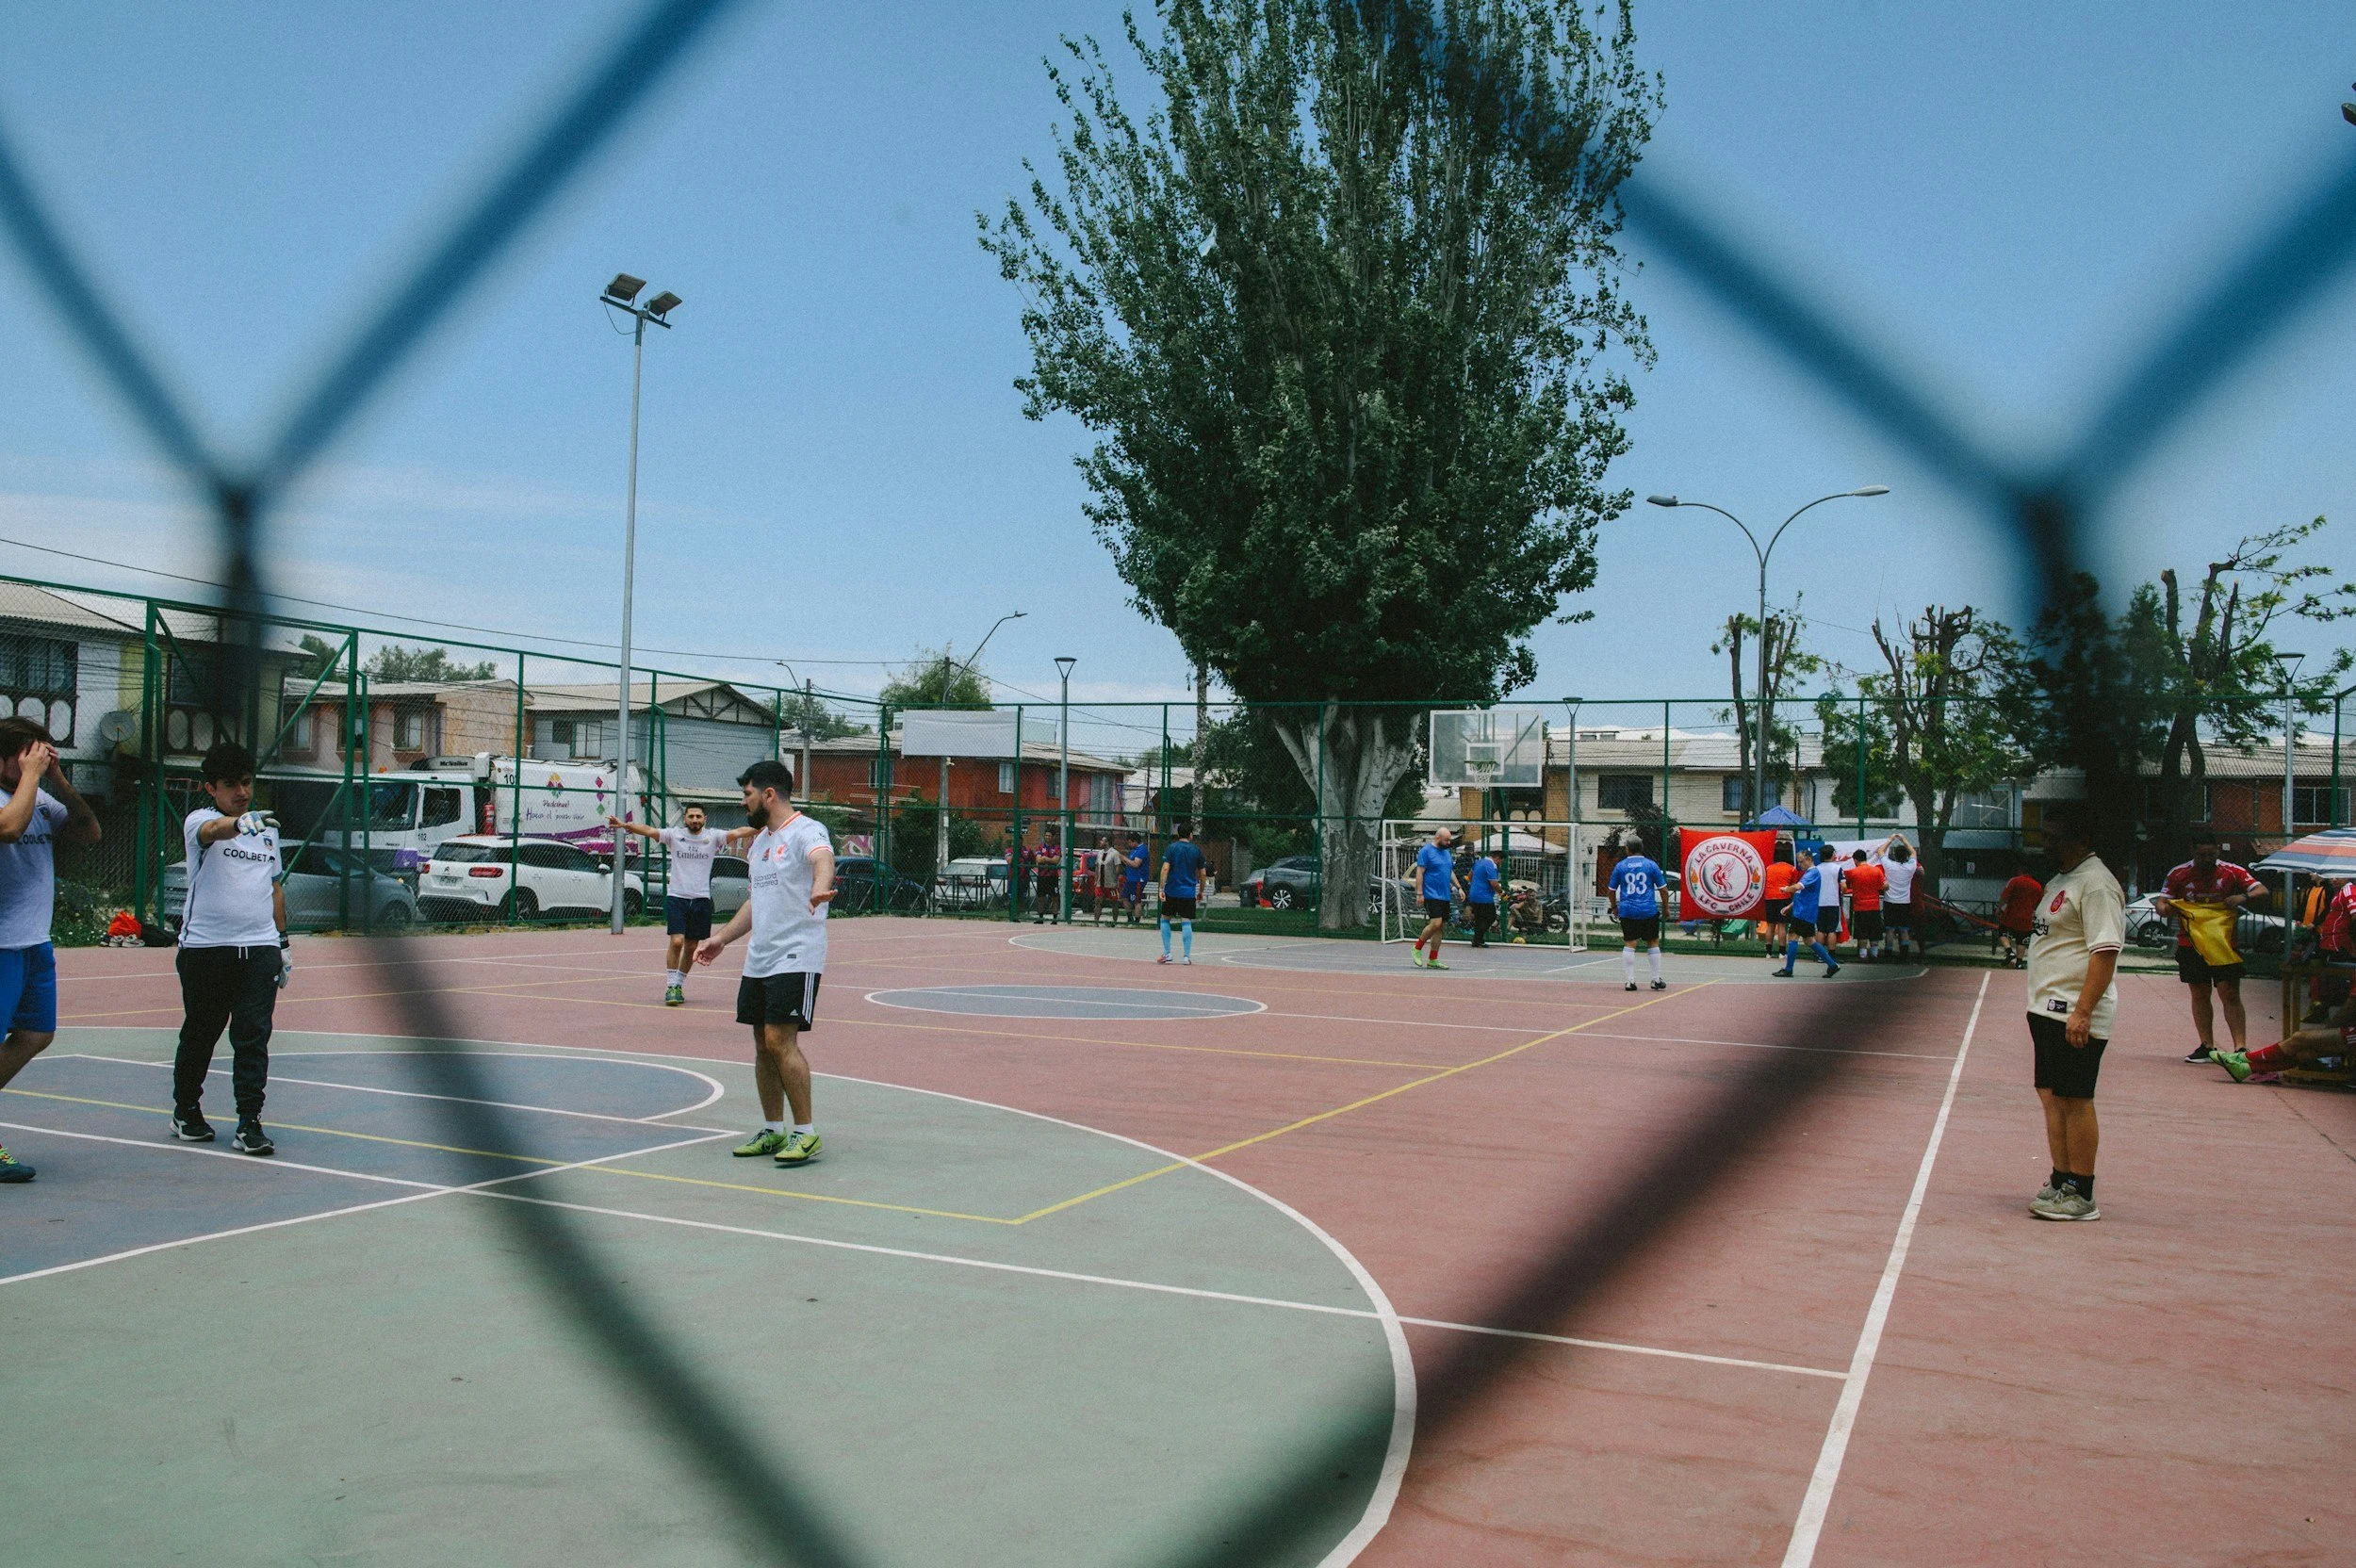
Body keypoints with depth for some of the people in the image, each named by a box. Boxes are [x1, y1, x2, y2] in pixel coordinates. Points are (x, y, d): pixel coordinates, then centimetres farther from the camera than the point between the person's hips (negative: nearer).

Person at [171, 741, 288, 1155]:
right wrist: (240, 823, -50)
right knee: (199, 1035, 10)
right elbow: (213, 830, -28)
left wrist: (283, 940, 22)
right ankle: (186, 1112, 29)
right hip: (205, 948, -3)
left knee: (254, 1038, -5)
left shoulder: (268, 829, 16)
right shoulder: (199, 821, -1)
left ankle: (249, 1125, -5)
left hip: (259, 949, 3)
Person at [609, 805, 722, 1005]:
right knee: (676, 941, -14)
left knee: (691, 947, 9)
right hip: (676, 897, -2)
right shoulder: (674, 835, 1)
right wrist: (625, 825, -27)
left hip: (701, 900, 2)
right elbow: (648, 830, -11)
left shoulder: (713, 837, 2)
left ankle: (679, 985, 24)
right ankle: (671, 986, -5)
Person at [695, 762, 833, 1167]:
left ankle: (807, 1133, -6)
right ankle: (773, 1131, 19)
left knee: (780, 1040, -14)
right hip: (758, 961, 9)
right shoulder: (760, 841, 19)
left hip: (796, 959, -9)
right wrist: (723, 937, 26)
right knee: (763, 1044, 9)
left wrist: (820, 888, -54)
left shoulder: (806, 830, -10)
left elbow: (823, 858, -33)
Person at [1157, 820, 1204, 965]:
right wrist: (1201, 891, 20)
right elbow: (1202, 874, 7)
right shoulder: (1196, 851, 4)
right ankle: (1186, 956, -1)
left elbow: (1165, 868, -11)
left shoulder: (1171, 848, -1)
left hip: (1171, 892, -1)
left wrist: (1161, 889, -11)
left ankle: (1167, 953, 7)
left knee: (1165, 919, 12)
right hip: (1189, 892, 1)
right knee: (1186, 922, 1)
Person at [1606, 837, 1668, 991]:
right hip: (1649, 911, -1)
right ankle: (1656, 979, 12)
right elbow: (1662, 888, 4)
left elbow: (1611, 890, 9)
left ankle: (1629, 981, -3)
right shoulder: (1651, 864, 1)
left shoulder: (1620, 866, 4)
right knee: (1653, 943, 11)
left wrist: (1614, 908, 23)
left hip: (1627, 911, 1)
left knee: (1629, 944, 1)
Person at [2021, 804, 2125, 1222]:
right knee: (2051, 1095, 13)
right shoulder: (2060, 880, 18)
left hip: (2074, 1016, -10)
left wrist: (2082, 1011, -26)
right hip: (2046, 1010, 10)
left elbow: (2105, 951, -21)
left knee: (2074, 1100, -5)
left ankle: (2081, 1195, 2)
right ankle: (2061, 1182, 21)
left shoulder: (2096, 884, -14)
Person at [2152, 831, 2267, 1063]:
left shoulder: (2231, 872, 1)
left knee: (2230, 995, -7)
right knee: (2199, 996, 8)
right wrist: (2164, 908, -22)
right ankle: (2207, 1046, 14)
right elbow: (2161, 902, 3)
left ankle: (2241, 1047, -9)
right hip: (2191, 945, 2)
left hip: (2224, 945, -2)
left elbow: (2262, 891, -1)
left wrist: (2244, 897, -22)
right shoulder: (2179, 875, 4)